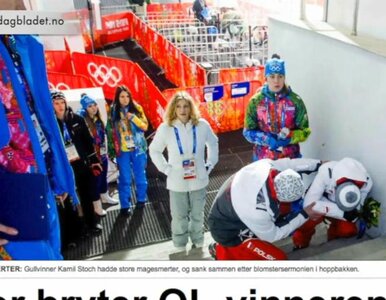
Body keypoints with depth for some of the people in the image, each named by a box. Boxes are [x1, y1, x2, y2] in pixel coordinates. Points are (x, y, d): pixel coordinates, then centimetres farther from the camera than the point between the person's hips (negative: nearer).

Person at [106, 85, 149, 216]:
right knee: (125, 179, 5)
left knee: (140, 175, 14)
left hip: (138, 149, 1)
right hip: (122, 151, -1)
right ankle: (125, 206, 15)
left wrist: (133, 118, -18)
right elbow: (110, 131, 1)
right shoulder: (113, 111, -3)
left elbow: (145, 127, -3)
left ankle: (141, 199, 32)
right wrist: (112, 149, -1)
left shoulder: (137, 108, -2)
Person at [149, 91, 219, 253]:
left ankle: (198, 240, 40)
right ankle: (180, 245, 32)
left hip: (199, 179, 1)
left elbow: (213, 143, 10)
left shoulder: (202, 125, -7)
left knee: (198, 213, 18)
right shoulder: (165, 128, -10)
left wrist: (210, 164, 3)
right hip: (177, 182, -1)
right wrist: (166, 169, -5)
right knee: (179, 216, 11)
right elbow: (154, 150, 3)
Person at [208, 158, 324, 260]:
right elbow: (271, 236, -17)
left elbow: (289, 163, -4)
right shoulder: (258, 211, -39)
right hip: (228, 233, -7)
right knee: (278, 258, -3)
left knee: (284, 207, 3)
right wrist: (304, 216, -17)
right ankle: (222, 252, 4)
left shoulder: (266, 164, -26)